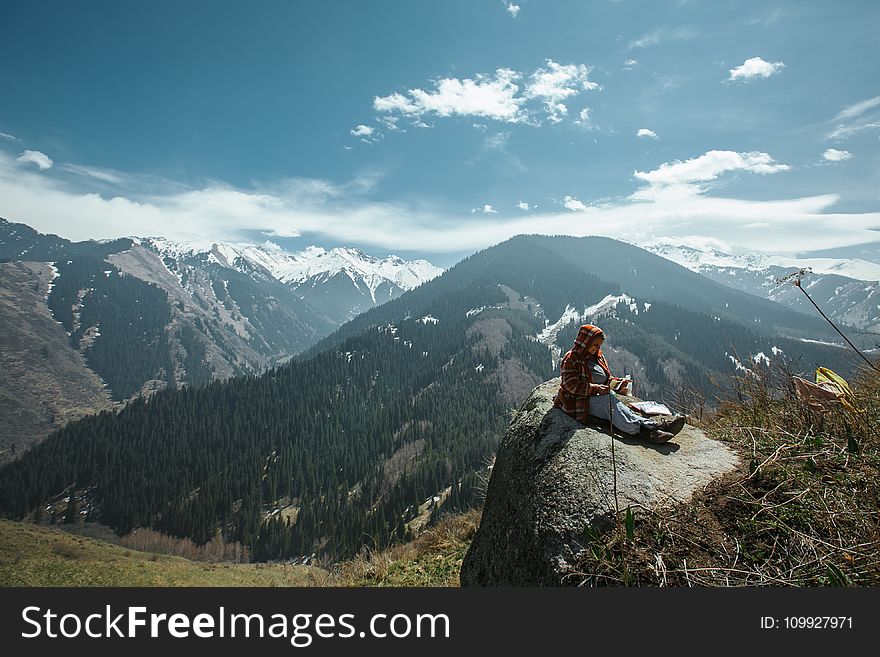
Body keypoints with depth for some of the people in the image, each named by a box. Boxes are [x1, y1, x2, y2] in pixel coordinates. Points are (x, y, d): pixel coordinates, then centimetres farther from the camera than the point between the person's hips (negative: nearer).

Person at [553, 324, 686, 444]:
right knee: (609, 400, -32)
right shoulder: (571, 360, -8)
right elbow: (572, 386, -16)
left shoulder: (598, 356, 15)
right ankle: (644, 428, -46)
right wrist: (597, 389, -23)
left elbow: (606, 379, 21)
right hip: (579, 401, -6)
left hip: (600, 397, 6)